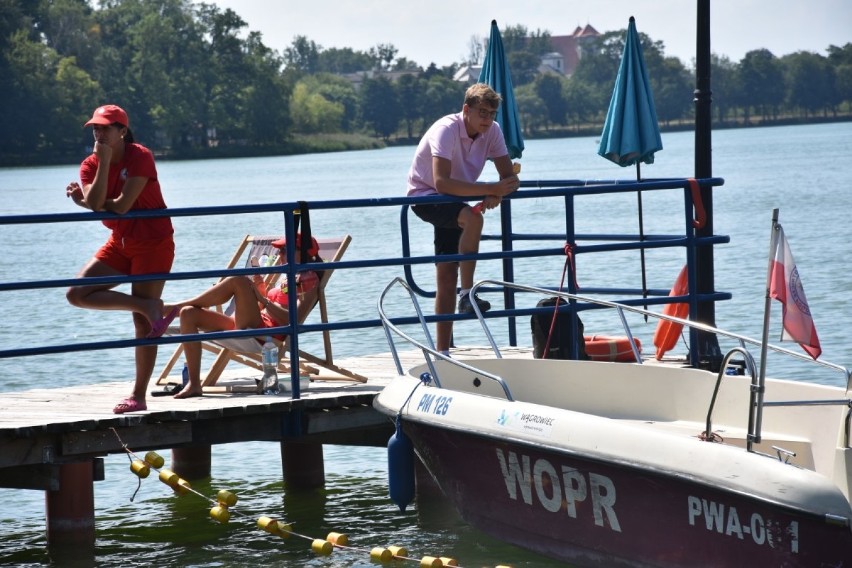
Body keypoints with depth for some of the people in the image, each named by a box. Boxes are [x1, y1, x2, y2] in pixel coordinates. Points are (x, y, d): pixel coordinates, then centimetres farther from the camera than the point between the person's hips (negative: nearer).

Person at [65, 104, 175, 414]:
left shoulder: (139, 157, -15)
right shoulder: (91, 165, 2)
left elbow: (122, 205, -23)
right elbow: (95, 203, -17)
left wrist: (87, 201, -12)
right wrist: (103, 162, -19)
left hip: (152, 243, -7)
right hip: (120, 243, 7)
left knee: (143, 322, -6)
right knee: (77, 293, -10)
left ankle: (138, 396, -1)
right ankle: (149, 306, -3)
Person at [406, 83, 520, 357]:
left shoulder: (493, 131, -7)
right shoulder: (446, 130, -27)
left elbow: (509, 177, -9)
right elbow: (441, 182, -39)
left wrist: (496, 195, -32)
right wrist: (490, 188, -42)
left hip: (452, 201, 7)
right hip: (425, 197, -7)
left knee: (447, 279, 5)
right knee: (473, 218, -35)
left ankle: (443, 353, 10)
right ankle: (467, 295, -29)